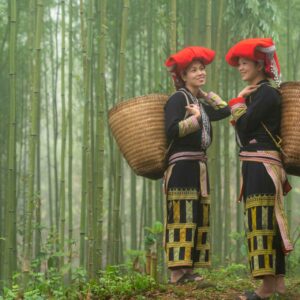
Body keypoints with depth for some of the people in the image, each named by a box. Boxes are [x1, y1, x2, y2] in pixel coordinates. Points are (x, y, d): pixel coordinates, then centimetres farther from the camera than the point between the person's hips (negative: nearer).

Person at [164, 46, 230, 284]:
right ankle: (178, 272, -17)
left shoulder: (200, 103, 21)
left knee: (198, 218, 5)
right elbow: (172, 130, -18)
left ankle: (188, 270, 6)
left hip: (199, 167, 9)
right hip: (182, 166, -9)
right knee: (182, 217, -14)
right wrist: (195, 118, -15)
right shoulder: (178, 98, -5)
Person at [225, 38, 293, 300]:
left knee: (261, 220, -11)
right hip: (256, 165, 10)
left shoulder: (267, 92, -11)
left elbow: (244, 126, -16)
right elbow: (246, 129, 14)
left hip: (262, 165, -10)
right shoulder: (256, 93, 17)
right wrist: (242, 102, 3)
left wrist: (238, 103, -2)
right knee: (270, 221, 10)